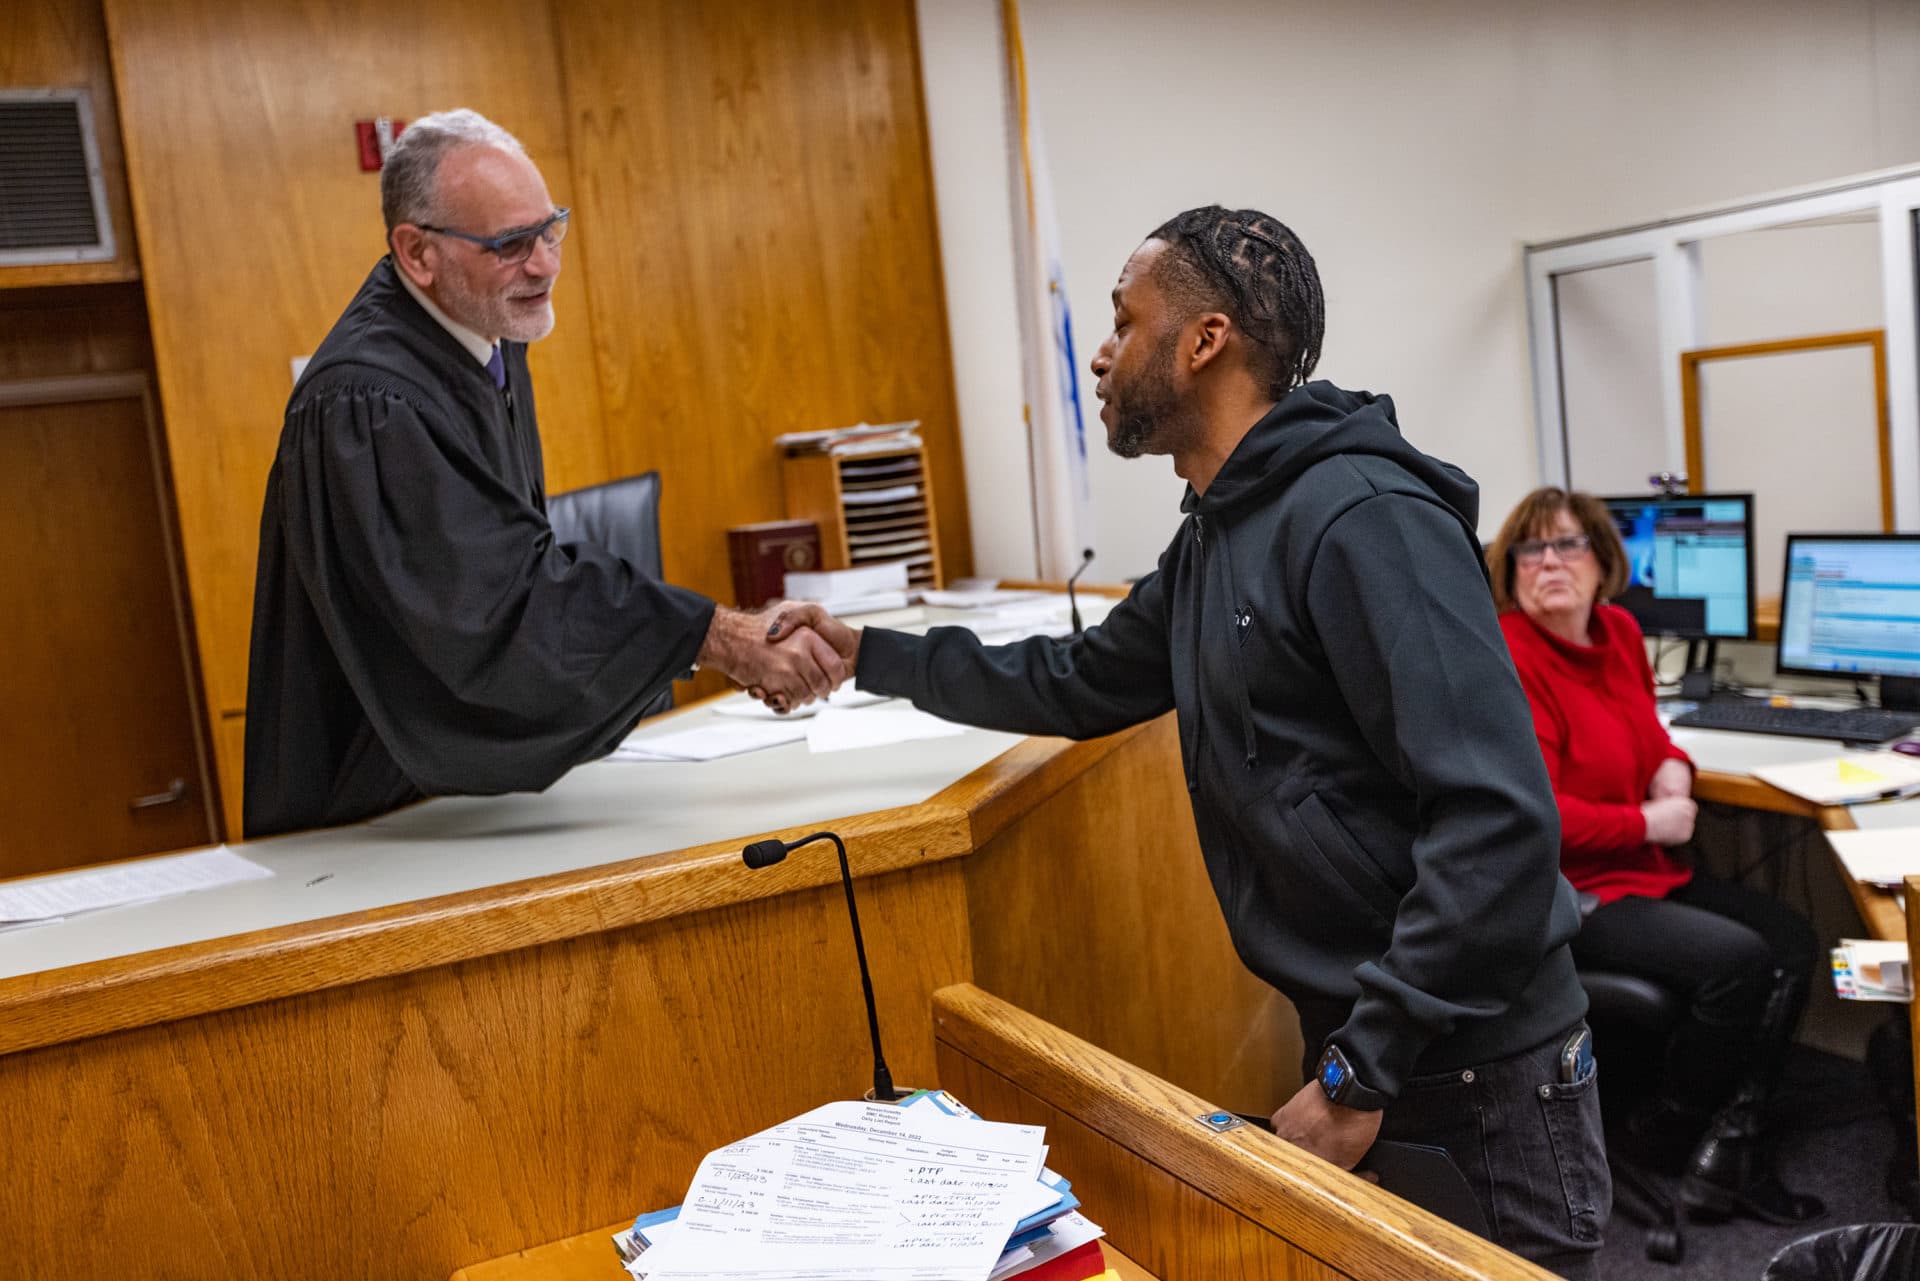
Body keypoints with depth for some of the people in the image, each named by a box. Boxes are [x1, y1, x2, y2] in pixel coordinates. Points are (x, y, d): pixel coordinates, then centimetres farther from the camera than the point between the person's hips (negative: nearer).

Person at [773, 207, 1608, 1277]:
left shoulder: (1363, 520, -20)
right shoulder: (1214, 540, 9)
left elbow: (1498, 822, -26)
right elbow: (1079, 686, 24)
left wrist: (1359, 1078, -23)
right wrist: (869, 654, 24)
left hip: (1480, 1069, -9)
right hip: (1359, 1044, 9)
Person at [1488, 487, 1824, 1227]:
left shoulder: (1619, 631, 6)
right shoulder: (1510, 660, -21)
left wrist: (1672, 765, 4)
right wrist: (1649, 823, -14)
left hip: (1644, 868, 10)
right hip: (1566, 894, -9)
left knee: (1793, 942, -2)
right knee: (1740, 959, -21)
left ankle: (1728, 1147, 0)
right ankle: (1668, 1134, 5)